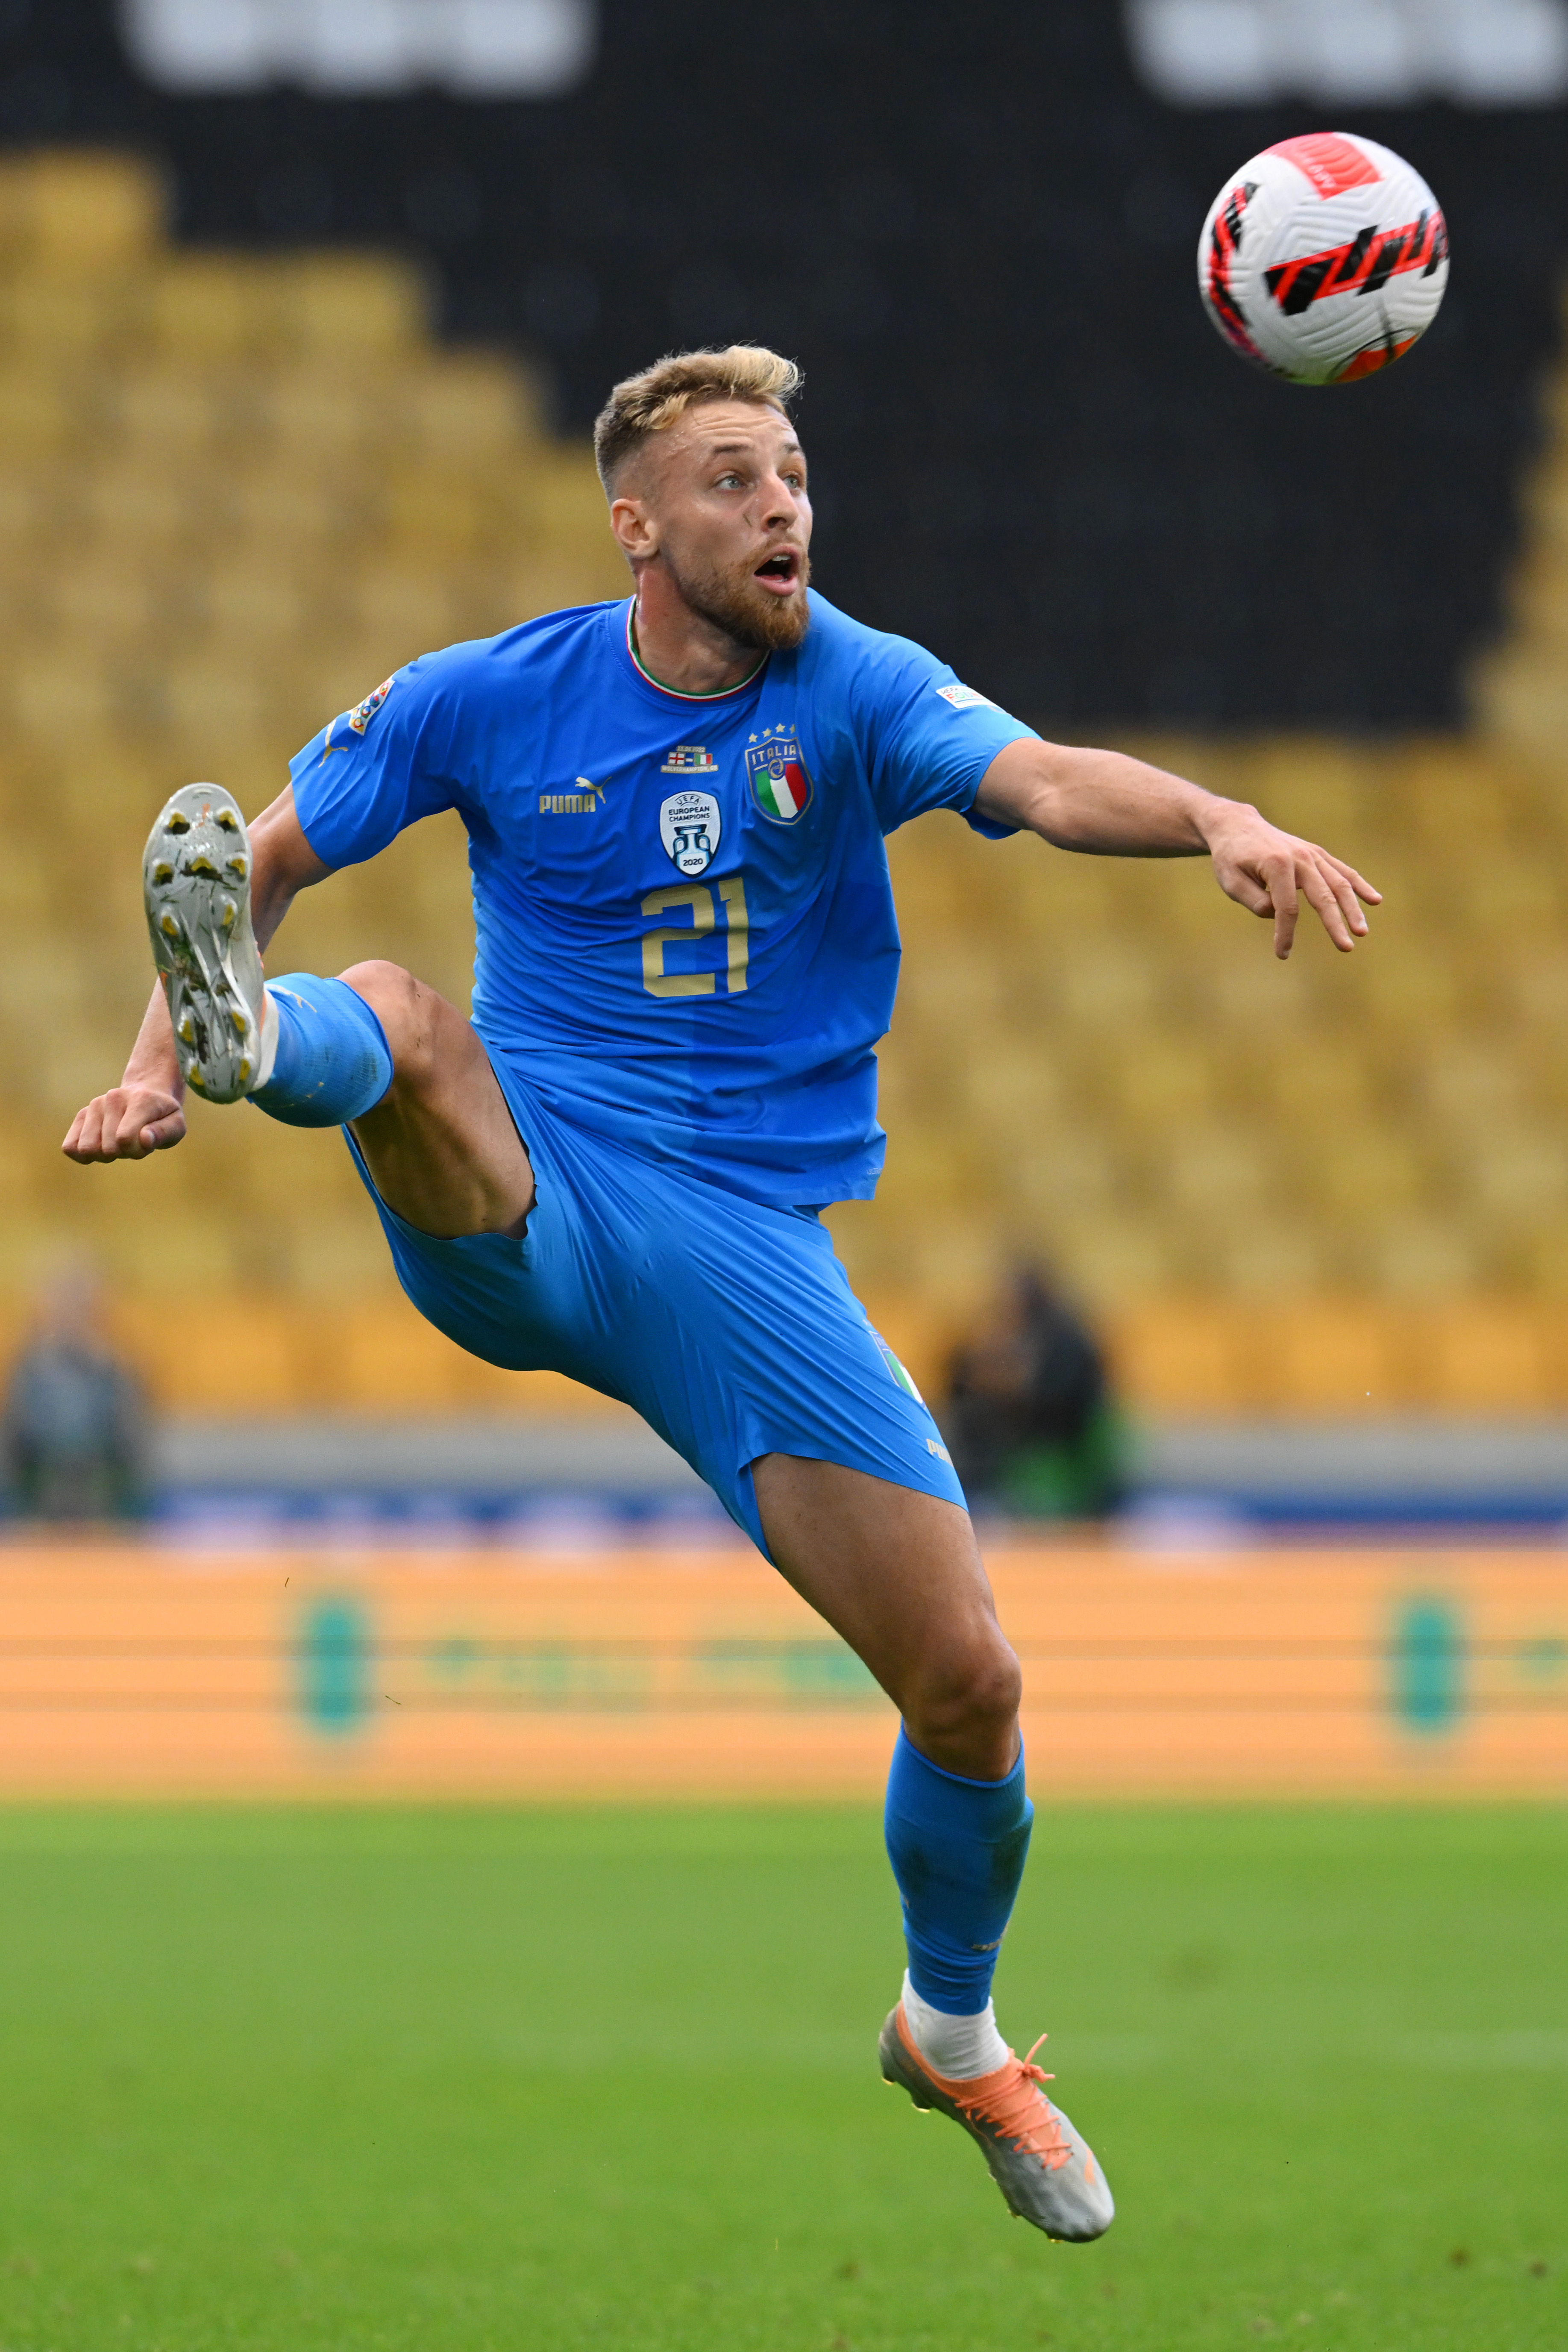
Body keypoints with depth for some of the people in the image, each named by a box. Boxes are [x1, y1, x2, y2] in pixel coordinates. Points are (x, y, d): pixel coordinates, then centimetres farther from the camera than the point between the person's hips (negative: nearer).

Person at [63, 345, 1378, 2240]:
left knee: (967, 1685, -3)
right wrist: (163, 1054, -7)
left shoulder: (854, 693, -2)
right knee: (391, 1013, -34)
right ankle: (251, 1034, -70)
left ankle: (952, 2034, 23)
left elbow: (1042, 779, -22)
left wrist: (1216, 822, -43)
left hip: (749, 1241, 1)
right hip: (510, 1207, 0)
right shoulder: (488, 701, 0)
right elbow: (263, 858, 10)